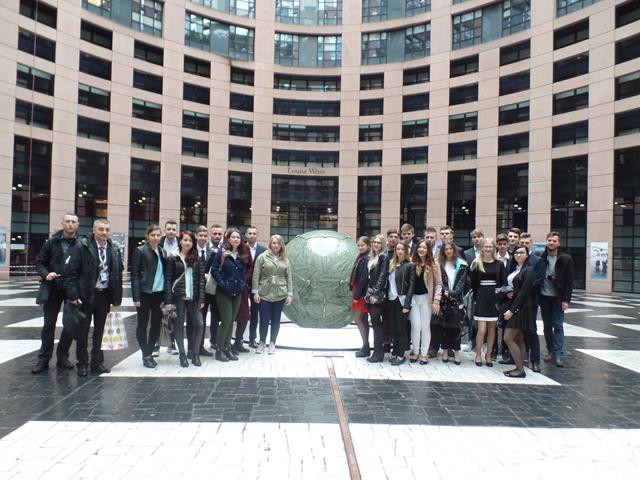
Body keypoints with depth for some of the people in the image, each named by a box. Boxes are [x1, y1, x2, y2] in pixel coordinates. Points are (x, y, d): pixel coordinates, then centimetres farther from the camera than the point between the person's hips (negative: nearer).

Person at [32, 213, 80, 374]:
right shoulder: (52, 242, 1)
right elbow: (39, 262, 6)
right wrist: (45, 274, -13)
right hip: (53, 288, 1)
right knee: (49, 324, 6)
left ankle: (62, 357, 21)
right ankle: (43, 359, 16)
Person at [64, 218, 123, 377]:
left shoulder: (114, 249, 3)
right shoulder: (81, 246, -10)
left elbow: (118, 273, 8)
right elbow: (69, 272, -11)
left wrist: (116, 297, 4)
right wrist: (73, 295, -15)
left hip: (105, 295, 4)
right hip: (86, 295, -4)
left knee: (99, 330, 12)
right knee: (83, 330, 8)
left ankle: (97, 362, 24)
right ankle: (82, 364, 21)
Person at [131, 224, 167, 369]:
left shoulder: (163, 252, 9)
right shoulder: (140, 251, -6)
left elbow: (165, 273, 10)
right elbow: (134, 275, -8)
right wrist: (136, 297, -13)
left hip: (159, 294, 5)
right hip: (145, 294, -5)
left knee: (156, 324, 9)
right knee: (143, 324, 6)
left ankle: (150, 353, 22)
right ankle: (146, 355, 15)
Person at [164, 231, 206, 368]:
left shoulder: (197, 259, 8)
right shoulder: (173, 259, 2)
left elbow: (201, 279, 5)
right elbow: (168, 280, -1)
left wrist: (201, 299, -3)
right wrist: (168, 301, -8)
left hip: (193, 297, 2)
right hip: (178, 297, -2)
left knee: (199, 324, -3)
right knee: (179, 325, 4)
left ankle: (195, 353, 11)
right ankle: (182, 354, 16)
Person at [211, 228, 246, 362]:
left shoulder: (241, 254, 10)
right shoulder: (222, 253, -6)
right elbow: (214, 270, -9)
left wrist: (243, 284, 7)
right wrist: (222, 283, -15)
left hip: (237, 292, 5)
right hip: (224, 292, -5)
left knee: (231, 320, 9)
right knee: (227, 320, -8)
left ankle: (227, 348, 18)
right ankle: (219, 350, 4)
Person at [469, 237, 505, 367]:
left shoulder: (499, 264, 5)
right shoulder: (476, 263, 1)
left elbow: (503, 283, 4)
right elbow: (473, 282, 3)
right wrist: (476, 297, -3)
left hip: (495, 298, 2)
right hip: (481, 298, -2)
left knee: (492, 328, 8)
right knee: (482, 329, -6)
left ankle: (488, 355, 20)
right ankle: (478, 354, 11)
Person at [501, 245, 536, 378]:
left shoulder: (529, 270, -10)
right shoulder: (515, 269, 14)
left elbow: (524, 292, -16)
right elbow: (509, 285, 22)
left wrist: (512, 310, -17)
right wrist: (507, 293, -3)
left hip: (520, 308, -8)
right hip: (512, 306, 8)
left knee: (508, 338, -9)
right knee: (518, 339, 10)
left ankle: (520, 370, -1)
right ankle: (520, 367, 16)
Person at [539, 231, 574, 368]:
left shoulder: (566, 259, -5)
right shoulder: (541, 258, -1)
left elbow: (569, 280, -6)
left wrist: (566, 299, -11)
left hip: (558, 298, -2)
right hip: (544, 296, 2)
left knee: (558, 325, -2)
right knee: (547, 325, 10)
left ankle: (558, 355, 4)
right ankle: (550, 351, 21)